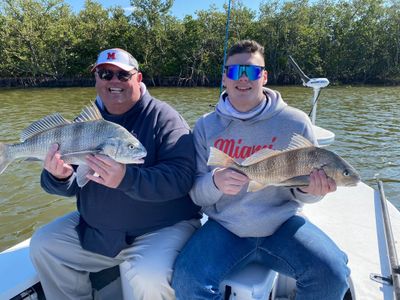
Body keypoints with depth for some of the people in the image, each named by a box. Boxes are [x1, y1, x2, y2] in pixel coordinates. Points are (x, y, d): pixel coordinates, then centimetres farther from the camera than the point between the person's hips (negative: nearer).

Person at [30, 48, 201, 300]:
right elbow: (72, 186, 6)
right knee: (43, 245, 6)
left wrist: (126, 179, -37)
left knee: (148, 279, -29)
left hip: (162, 227, -6)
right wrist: (60, 177, -18)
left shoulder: (162, 117, -13)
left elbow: (181, 176, -25)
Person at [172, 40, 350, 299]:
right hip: (224, 228, 0)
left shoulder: (295, 122, -4)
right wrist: (215, 182, -24)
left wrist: (310, 189, -20)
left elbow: (302, 192, 4)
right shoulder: (206, 126, -2)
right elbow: (196, 192, -2)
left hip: (282, 225, 1)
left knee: (332, 273, -21)